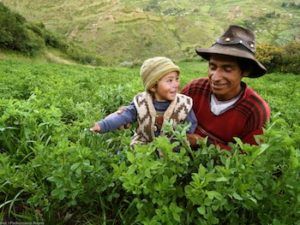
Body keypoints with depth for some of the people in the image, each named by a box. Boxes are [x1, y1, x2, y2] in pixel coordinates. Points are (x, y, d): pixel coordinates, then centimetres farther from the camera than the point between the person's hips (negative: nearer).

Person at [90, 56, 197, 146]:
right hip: (142, 148, 1)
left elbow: (191, 126, -1)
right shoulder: (141, 102, -13)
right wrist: (102, 125, -33)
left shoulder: (184, 105, -13)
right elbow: (124, 115, -19)